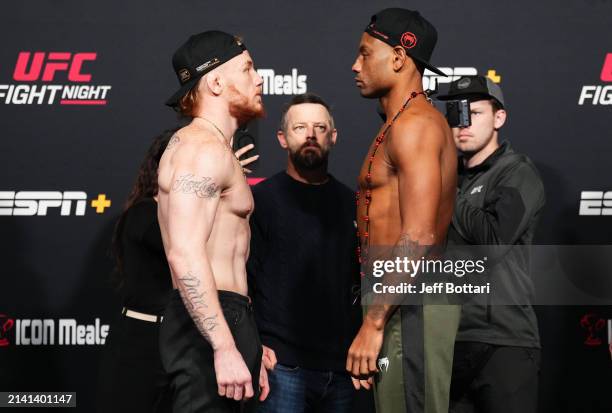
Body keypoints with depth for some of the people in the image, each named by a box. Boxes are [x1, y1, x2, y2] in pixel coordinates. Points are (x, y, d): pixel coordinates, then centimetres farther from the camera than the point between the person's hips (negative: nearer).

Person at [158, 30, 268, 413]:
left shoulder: (211, 150, 22)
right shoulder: (205, 149, -11)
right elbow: (186, 255, -23)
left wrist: (247, 350, 25)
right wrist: (225, 348, -27)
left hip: (218, 322, 10)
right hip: (209, 326, -10)